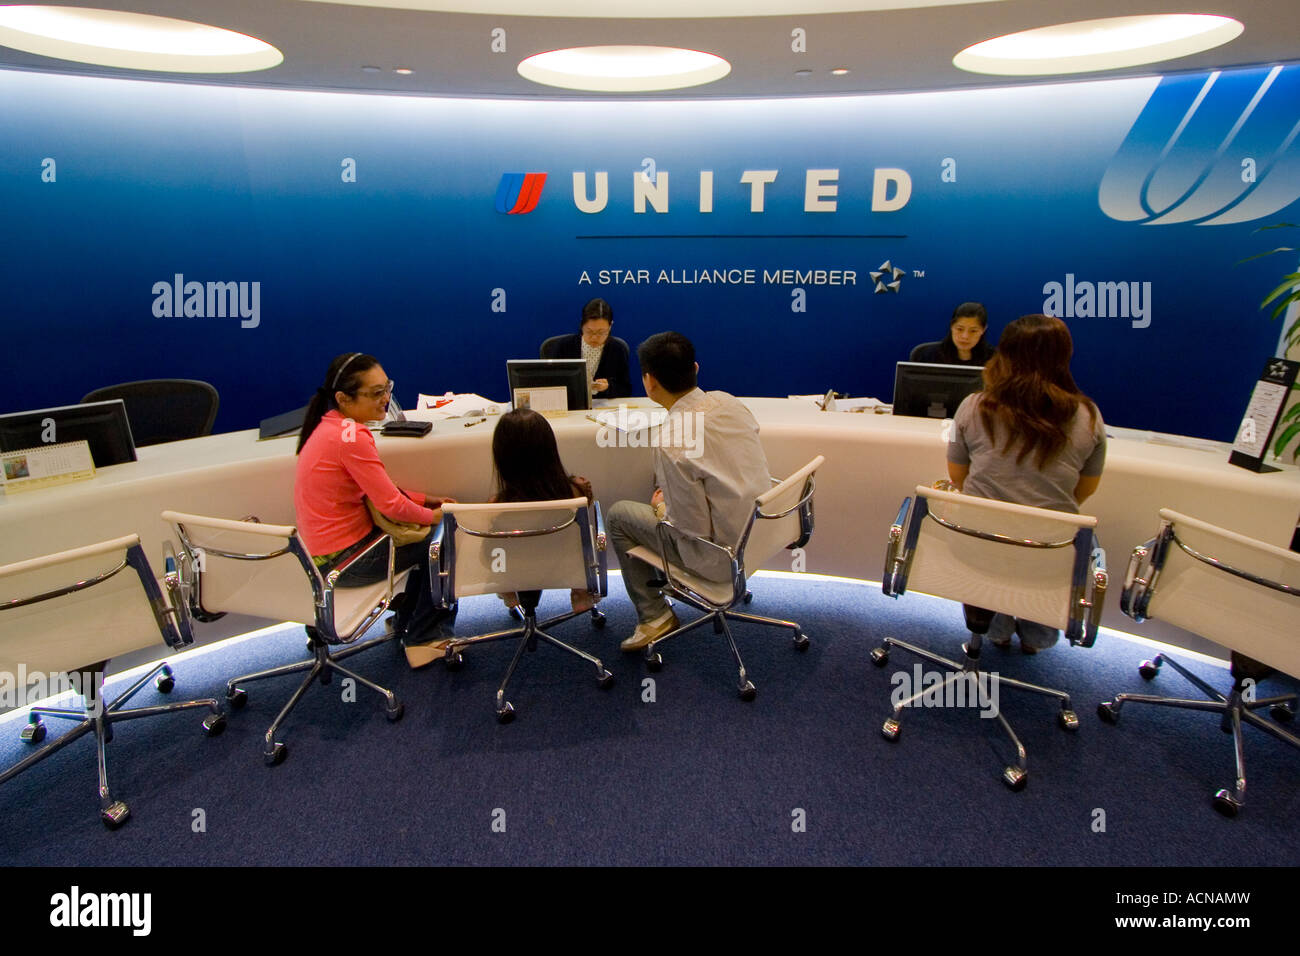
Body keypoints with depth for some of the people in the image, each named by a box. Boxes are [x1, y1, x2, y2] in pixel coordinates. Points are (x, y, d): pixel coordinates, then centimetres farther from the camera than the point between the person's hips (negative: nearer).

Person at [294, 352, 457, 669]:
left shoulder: (332, 425, 5)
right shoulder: (351, 437, -25)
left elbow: (378, 490, 14)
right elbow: (391, 505, -22)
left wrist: (428, 500, 8)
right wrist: (434, 516, -5)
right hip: (342, 560, -9)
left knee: (430, 537, 17)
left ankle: (407, 621, 32)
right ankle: (423, 638, 15)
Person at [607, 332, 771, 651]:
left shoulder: (671, 440, -27)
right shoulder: (727, 401, -5)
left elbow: (694, 527, -22)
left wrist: (661, 508, -1)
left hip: (724, 558, -7)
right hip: (760, 532, 7)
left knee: (618, 515, 8)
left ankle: (654, 615, 18)